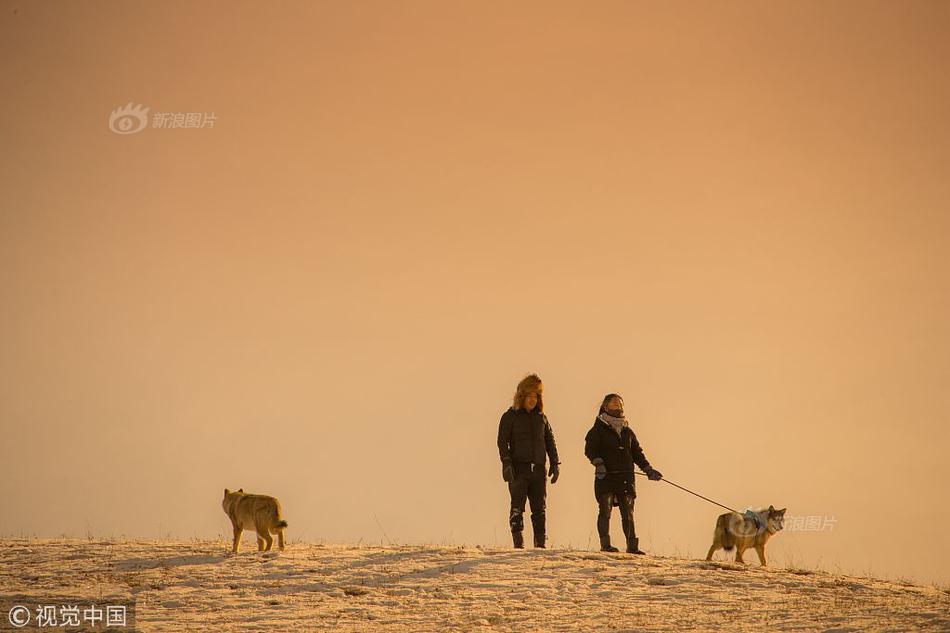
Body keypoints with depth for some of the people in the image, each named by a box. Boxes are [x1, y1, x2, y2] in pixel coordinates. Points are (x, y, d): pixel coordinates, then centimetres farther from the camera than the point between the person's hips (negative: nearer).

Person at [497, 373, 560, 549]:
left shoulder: (541, 417, 16)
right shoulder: (510, 416, 3)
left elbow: (550, 441, 19)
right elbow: (502, 441, -3)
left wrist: (555, 463, 10)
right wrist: (506, 463, -15)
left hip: (538, 469, 4)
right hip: (518, 468, -4)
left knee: (539, 508, 3)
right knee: (517, 507, -7)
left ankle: (540, 544, 5)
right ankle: (518, 544, -7)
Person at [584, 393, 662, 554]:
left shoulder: (627, 431, 19)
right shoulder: (598, 429, 3)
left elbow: (637, 452, 23)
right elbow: (589, 449, -7)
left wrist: (648, 469, 15)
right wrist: (598, 462, -24)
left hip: (626, 477, 5)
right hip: (605, 476, -5)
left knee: (628, 513, 3)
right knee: (605, 510, -6)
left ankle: (632, 546, 4)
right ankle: (605, 544, -5)